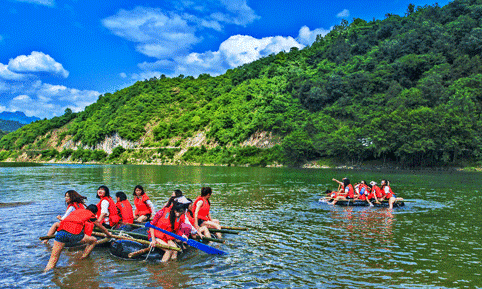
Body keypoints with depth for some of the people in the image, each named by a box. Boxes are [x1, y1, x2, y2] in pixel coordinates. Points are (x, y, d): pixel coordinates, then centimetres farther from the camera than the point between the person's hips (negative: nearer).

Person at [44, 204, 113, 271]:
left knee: (53, 259, 10)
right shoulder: (90, 215, 22)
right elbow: (101, 227, 35)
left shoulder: (77, 210, 34)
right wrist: (109, 234, 51)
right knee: (94, 240, 17)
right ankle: (82, 259, 19)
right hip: (74, 234, -4)